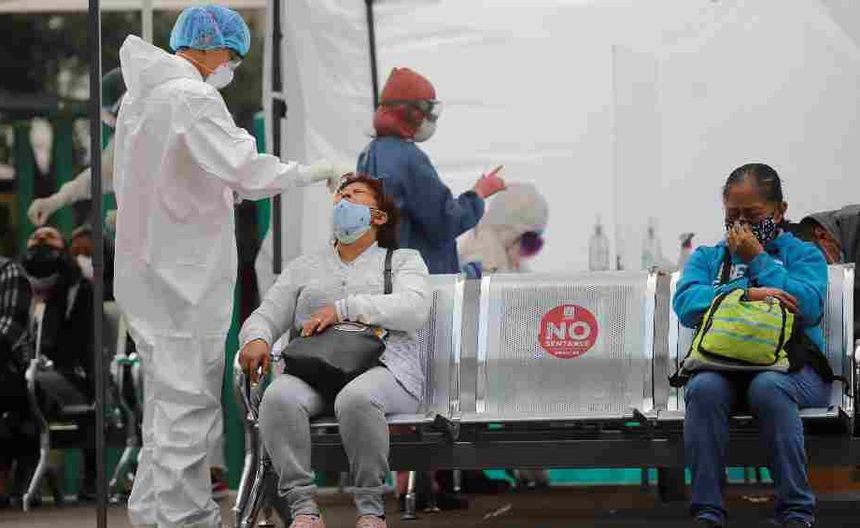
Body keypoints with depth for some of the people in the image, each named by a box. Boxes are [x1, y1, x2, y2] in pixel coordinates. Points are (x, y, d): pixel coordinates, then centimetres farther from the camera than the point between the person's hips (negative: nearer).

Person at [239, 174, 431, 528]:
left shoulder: (404, 260, 20)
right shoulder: (304, 267, 30)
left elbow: (415, 309, -1)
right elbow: (265, 315, 20)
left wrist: (344, 308, -10)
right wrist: (256, 339, -6)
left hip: (383, 368, -3)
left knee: (356, 398, -40)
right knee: (279, 397, -33)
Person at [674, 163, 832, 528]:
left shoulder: (802, 254, 15)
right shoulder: (707, 257, 22)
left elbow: (808, 306, -7)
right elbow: (686, 303, 0)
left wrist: (758, 260, -2)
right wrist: (745, 292, -14)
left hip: (789, 364, -2)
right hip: (723, 365, 2)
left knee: (768, 387, -37)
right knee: (703, 388, -34)